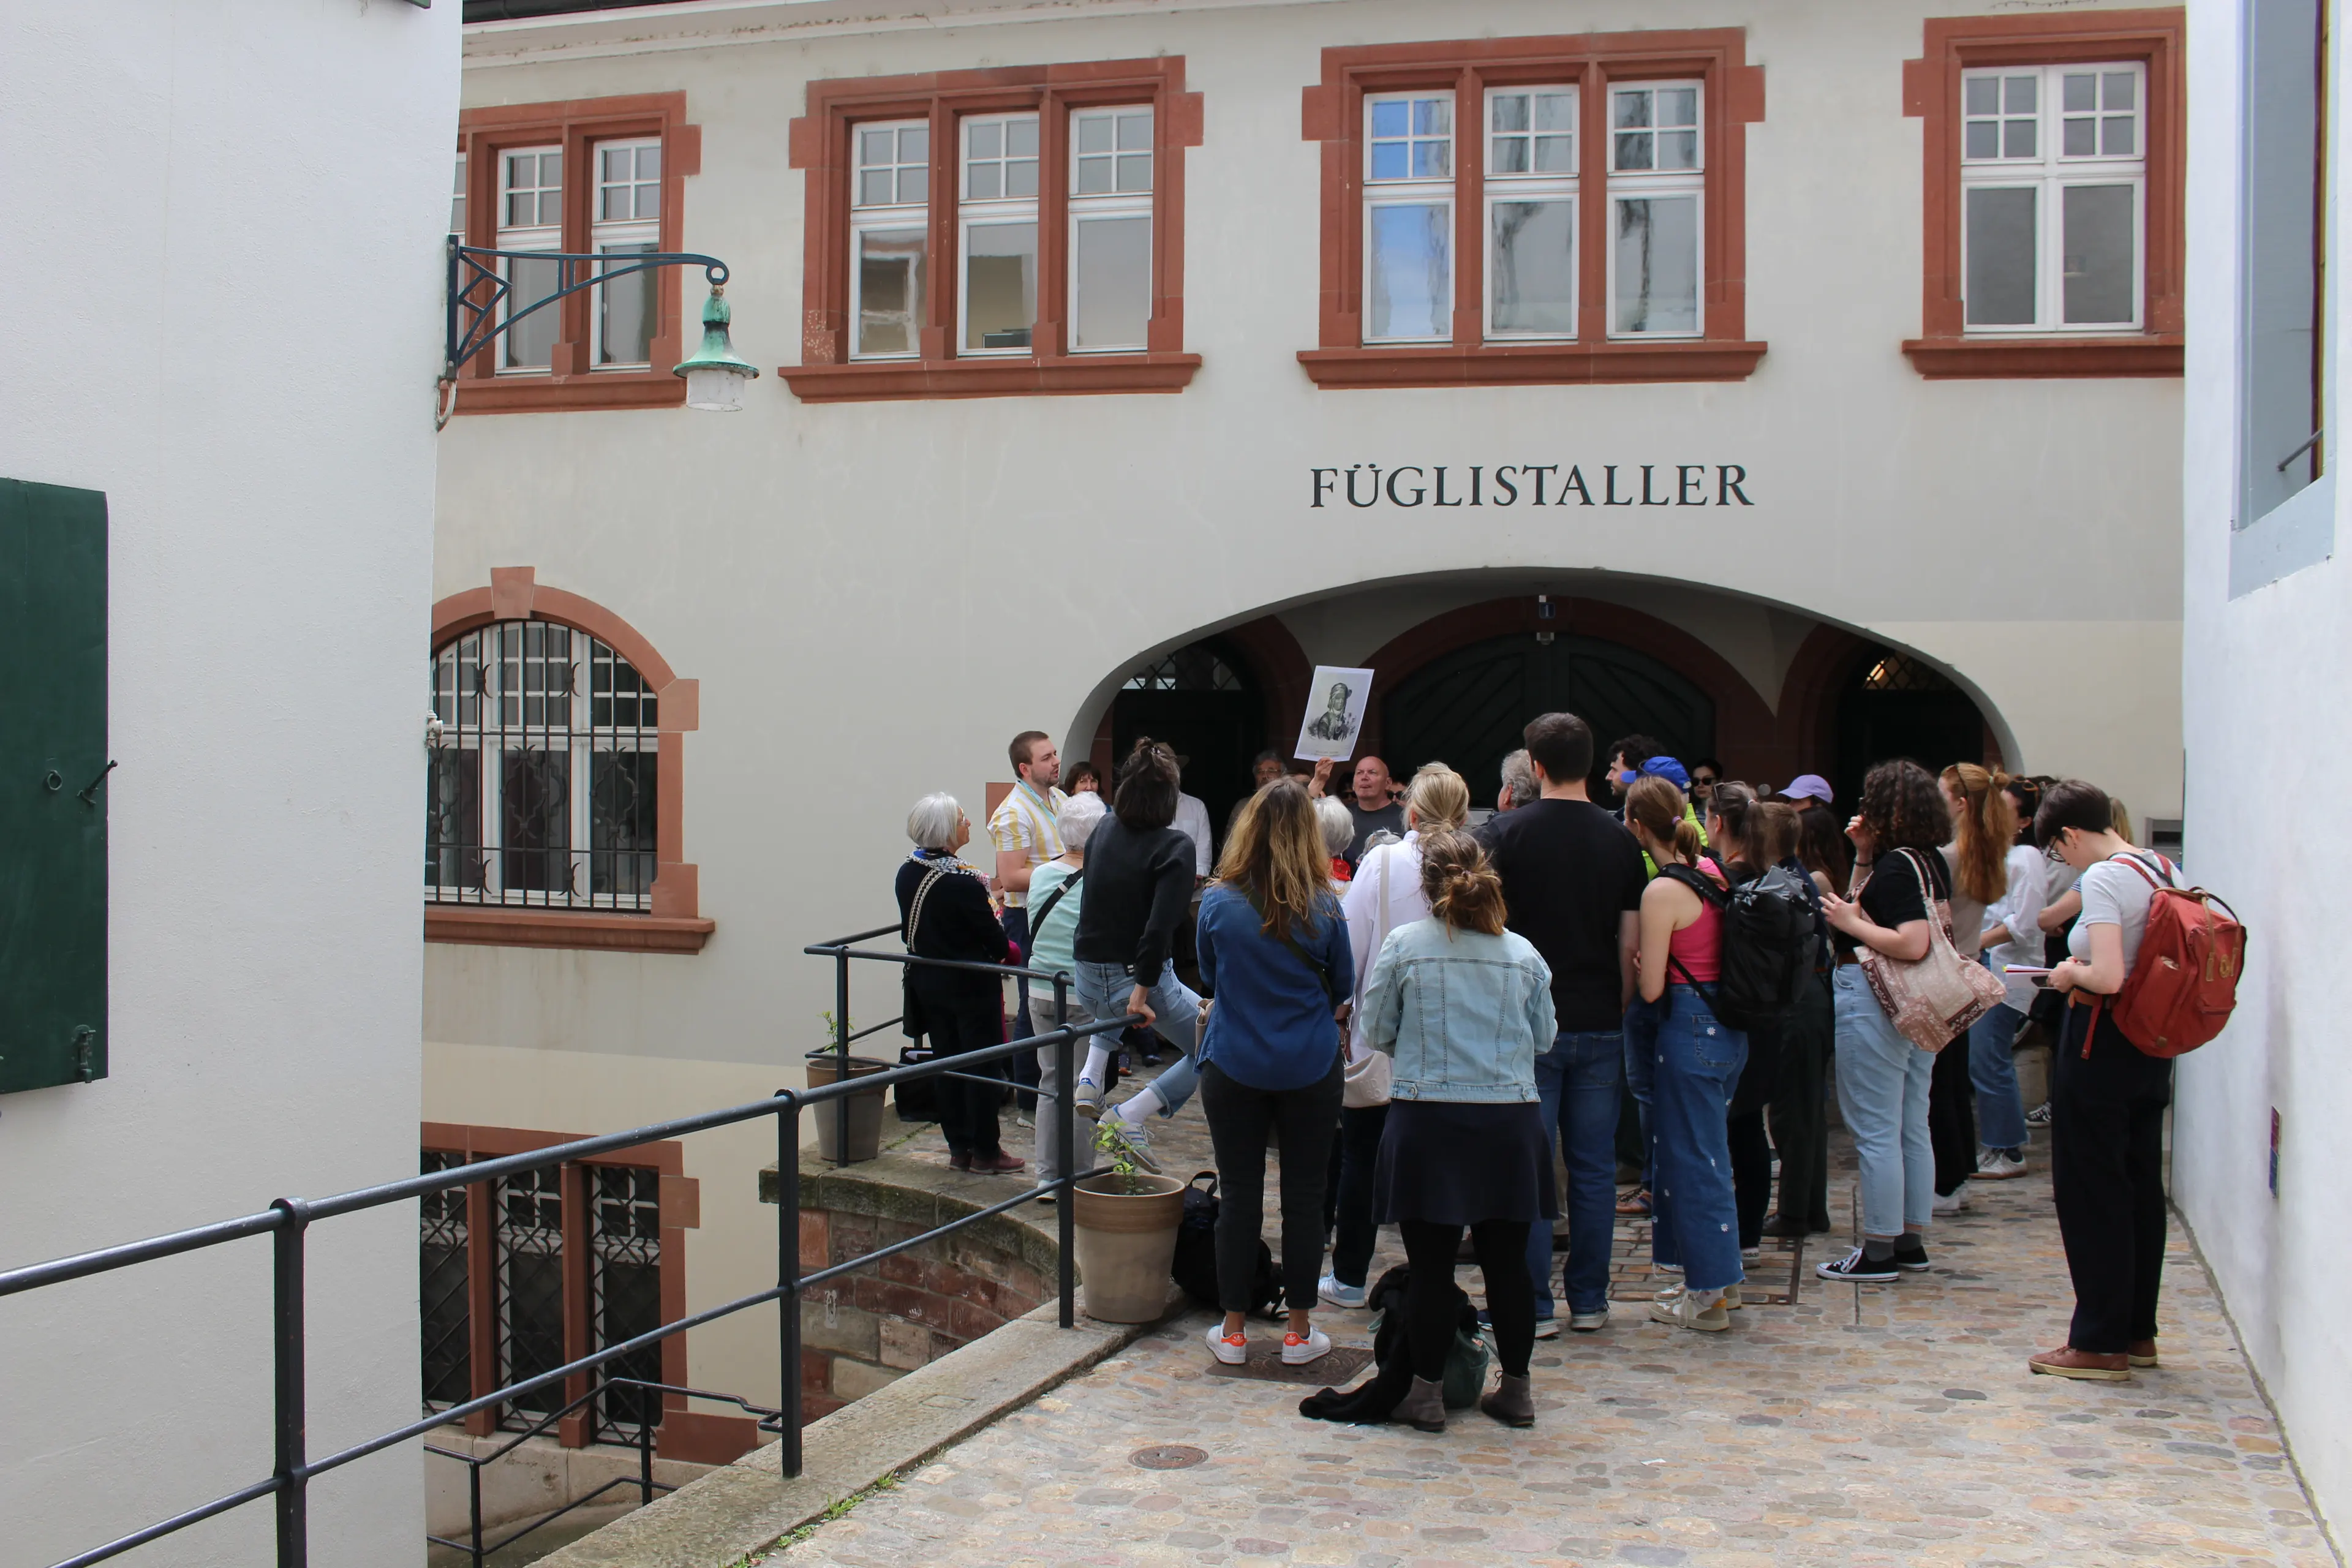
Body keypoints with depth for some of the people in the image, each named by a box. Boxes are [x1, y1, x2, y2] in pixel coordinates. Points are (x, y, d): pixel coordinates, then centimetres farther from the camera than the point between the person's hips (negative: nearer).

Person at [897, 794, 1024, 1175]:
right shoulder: (964, 882, -24)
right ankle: (985, 1151, 12)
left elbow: (909, 929, 9)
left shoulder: (907, 874, -2)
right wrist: (1005, 951, 5)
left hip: (928, 983, 7)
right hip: (972, 986, -7)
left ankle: (958, 1148, 22)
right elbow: (994, 940, -15)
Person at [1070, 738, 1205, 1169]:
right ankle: (1129, 1115, -5)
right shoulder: (1174, 847, -16)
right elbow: (1161, 926, -25)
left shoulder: (1104, 828, 2)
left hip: (1087, 983, 7)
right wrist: (1142, 992, -22)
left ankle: (1090, 1081, 23)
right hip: (1138, 980, -7)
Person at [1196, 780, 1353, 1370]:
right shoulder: (1323, 910, -8)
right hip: (1310, 1070, 0)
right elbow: (1344, 988, 6)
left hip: (1234, 1069, 0)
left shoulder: (1218, 904, -8)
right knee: (1305, 1196, 9)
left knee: (1239, 1195, 8)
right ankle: (1299, 1331, 16)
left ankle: (1233, 1330, 16)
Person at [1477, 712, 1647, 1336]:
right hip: (1599, 1024, 3)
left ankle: (1534, 1305, 3)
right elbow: (1631, 944, 6)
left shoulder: (1505, 833, -6)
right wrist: (1617, 1010, 15)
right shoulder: (1619, 840, 4)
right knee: (1594, 1167, 9)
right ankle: (1589, 1302, 15)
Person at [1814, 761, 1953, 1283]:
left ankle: (1879, 1251, 2)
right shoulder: (1929, 862, 10)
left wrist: (1850, 923, -16)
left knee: (1875, 1131, -3)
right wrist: (1864, 856, 10)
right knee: (1912, 1128, 15)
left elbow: (1912, 945, -26)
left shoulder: (1897, 865, -18)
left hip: (1874, 1001, -10)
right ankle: (1911, 1240, 23)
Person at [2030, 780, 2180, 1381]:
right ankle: (2138, 1332, 25)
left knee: (2090, 1193, 1)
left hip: (2103, 1045, -9)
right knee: (2141, 1188, 15)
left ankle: (2100, 1344, 6)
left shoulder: (2103, 880, -19)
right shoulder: (2165, 871, 7)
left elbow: (2109, 978, -28)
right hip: (2153, 1049, 9)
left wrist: (2072, 975, -8)